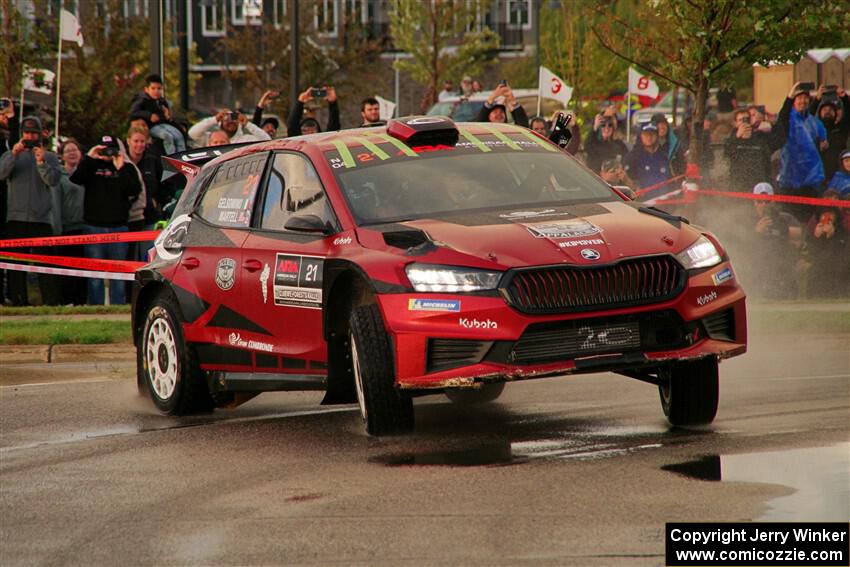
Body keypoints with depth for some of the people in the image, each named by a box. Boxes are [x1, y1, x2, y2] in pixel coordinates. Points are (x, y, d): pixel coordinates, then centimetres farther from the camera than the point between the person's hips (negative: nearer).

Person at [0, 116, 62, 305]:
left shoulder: (50, 157, 11)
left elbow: (53, 180, -5)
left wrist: (41, 162, -20)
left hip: (41, 218, -1)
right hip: (16, 217, 1)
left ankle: (51, 302, -7)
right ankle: (18, 301, 4)